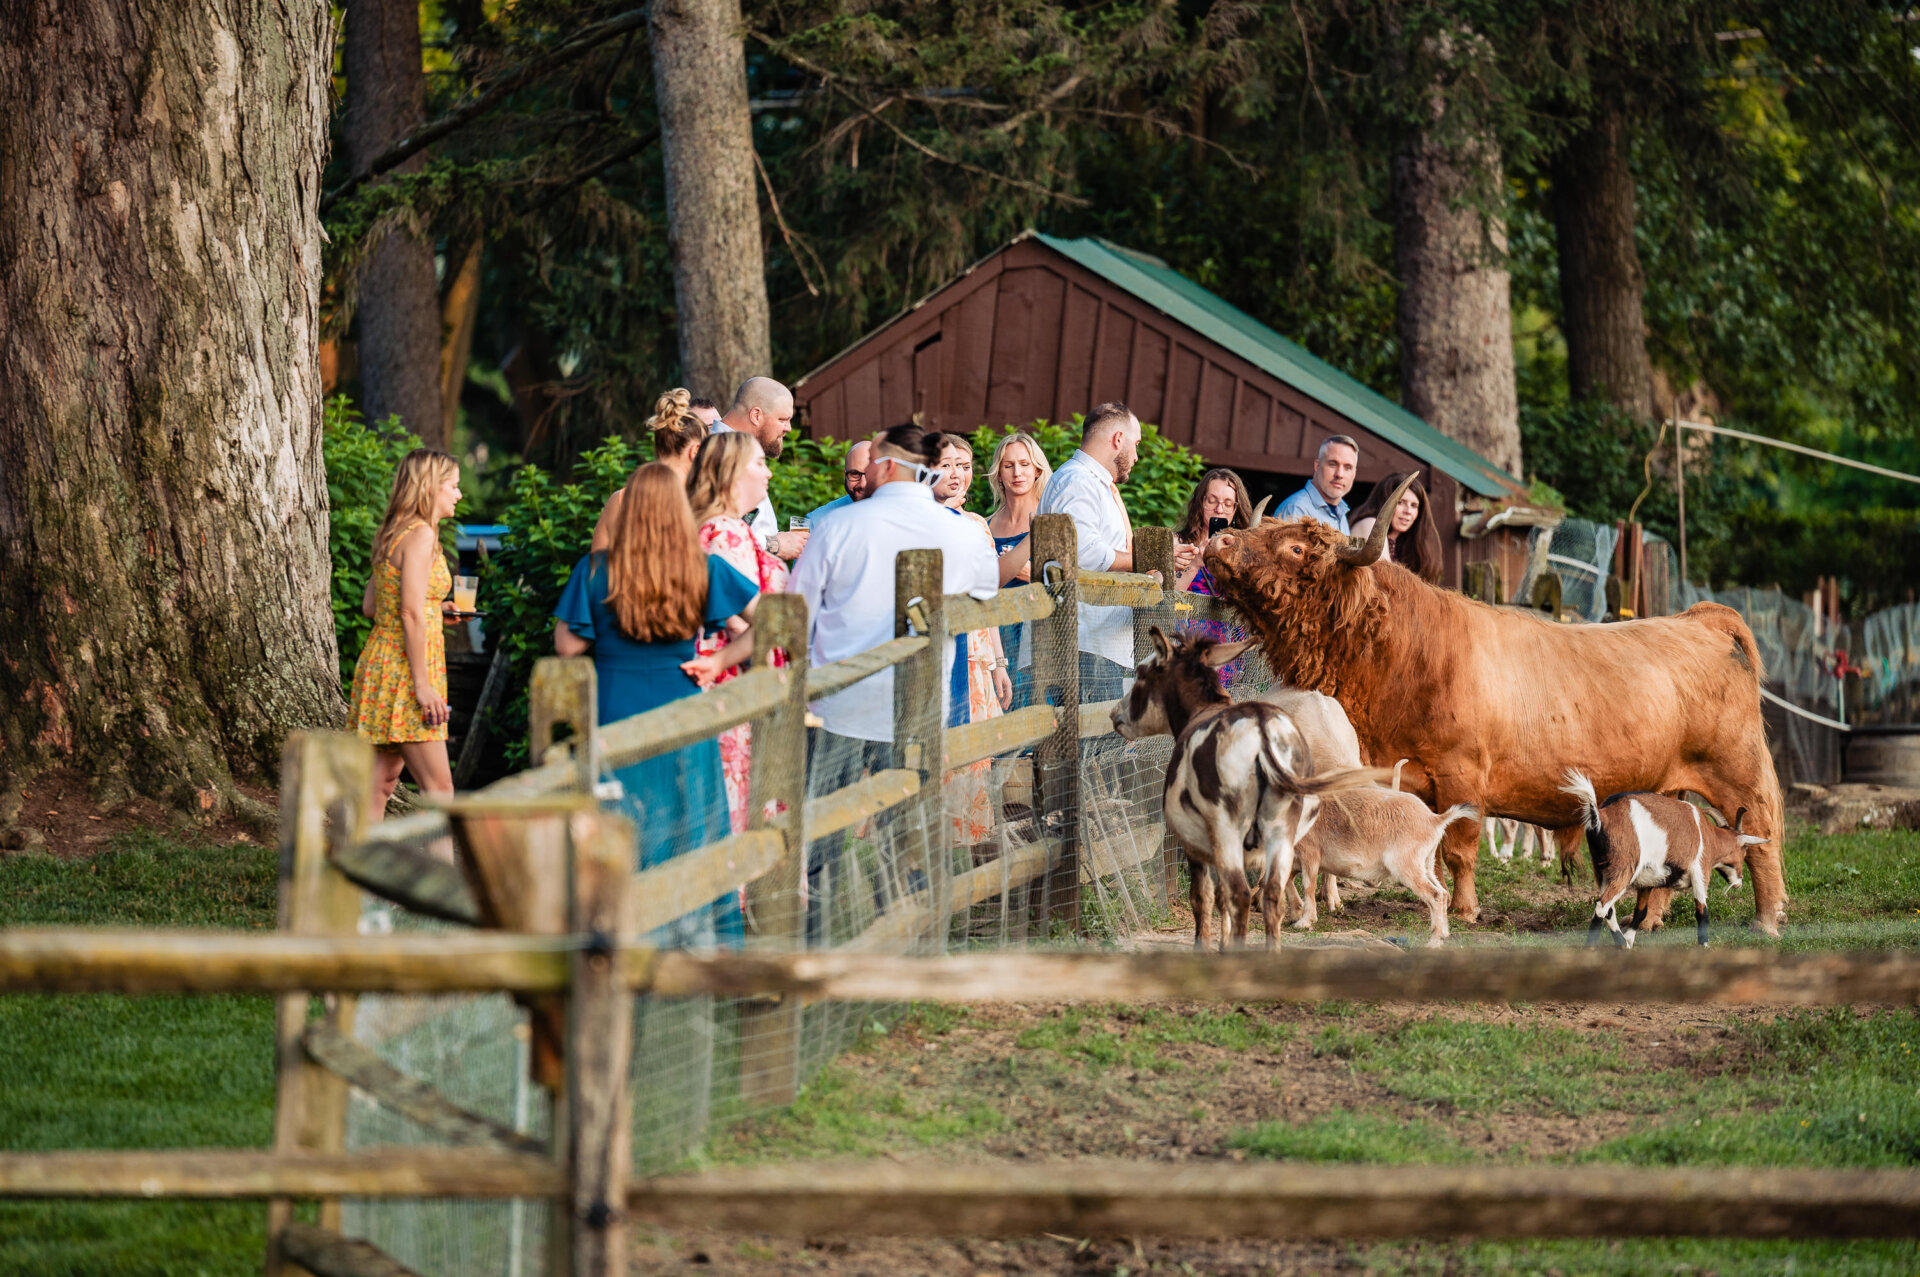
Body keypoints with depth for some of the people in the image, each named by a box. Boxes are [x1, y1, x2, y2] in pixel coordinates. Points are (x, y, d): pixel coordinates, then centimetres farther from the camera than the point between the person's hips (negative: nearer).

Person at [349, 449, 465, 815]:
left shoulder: (392, 534, 14)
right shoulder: (420, 536, -13)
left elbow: (371, 604, 20)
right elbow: (411, 614, -19)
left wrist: (434, 611, 18)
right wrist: (423, 685, -20)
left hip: (380, 658, 9)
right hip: (405, 668, -9)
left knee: (382, 783, 8)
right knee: (438, 789, -9)